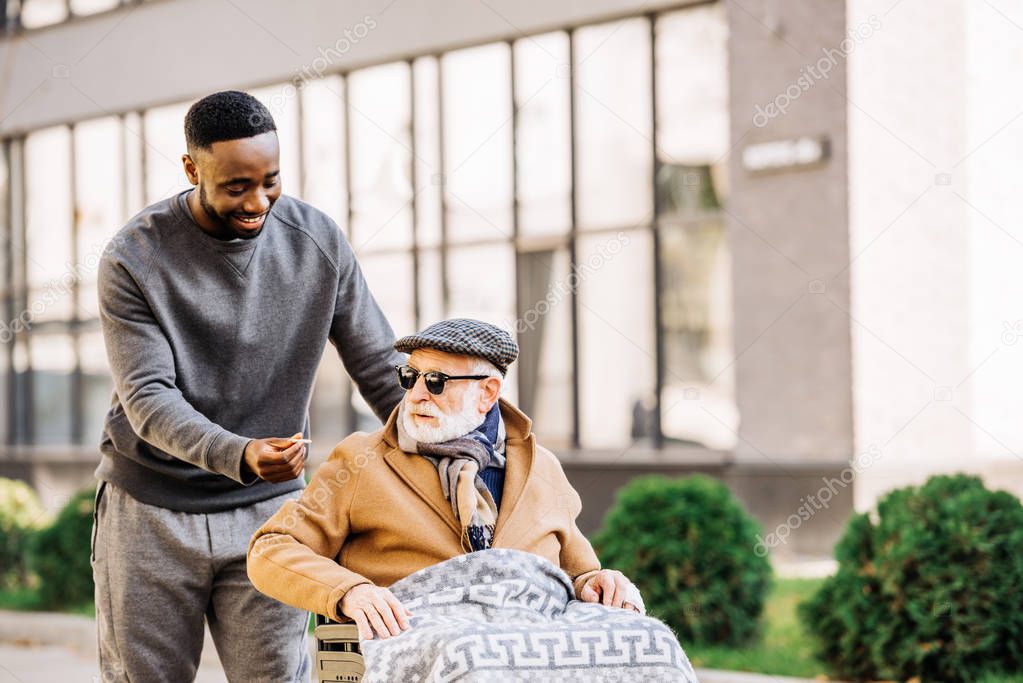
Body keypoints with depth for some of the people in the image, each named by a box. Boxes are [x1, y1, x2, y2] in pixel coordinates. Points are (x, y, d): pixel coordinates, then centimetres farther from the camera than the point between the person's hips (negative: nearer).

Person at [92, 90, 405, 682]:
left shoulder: (319, 243, -4)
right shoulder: (135, 259, -12)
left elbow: (380, 367, 2)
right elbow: (147, 397, -17)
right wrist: (240, 456, -34)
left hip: (268, 507, 1)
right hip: (151, 508, -1)